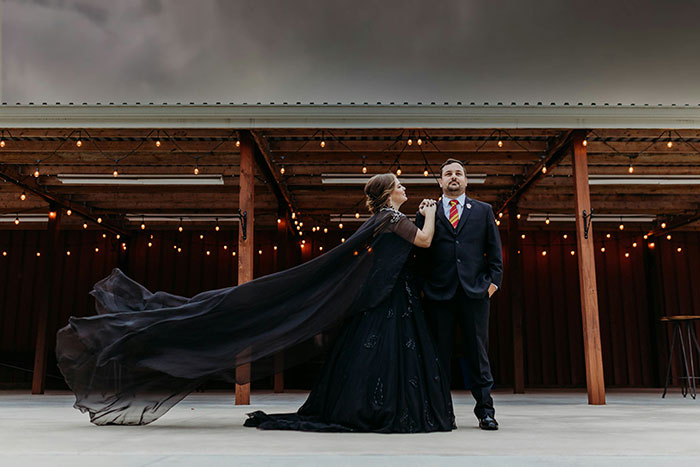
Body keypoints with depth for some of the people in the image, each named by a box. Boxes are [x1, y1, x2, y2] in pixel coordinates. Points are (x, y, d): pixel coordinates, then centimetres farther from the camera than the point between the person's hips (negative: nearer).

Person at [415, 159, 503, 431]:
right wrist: (421, 287, 1)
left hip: (475, 290, 0)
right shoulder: (427, 213, 12)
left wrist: (494, 280, 0)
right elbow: (419, 253, 9)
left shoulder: (483, 211, 15)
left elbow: (494, 250, 12)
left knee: (478, 351, 2)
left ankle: (485, 411, 9)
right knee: (439, 353, 2)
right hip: (439, 292, 0)